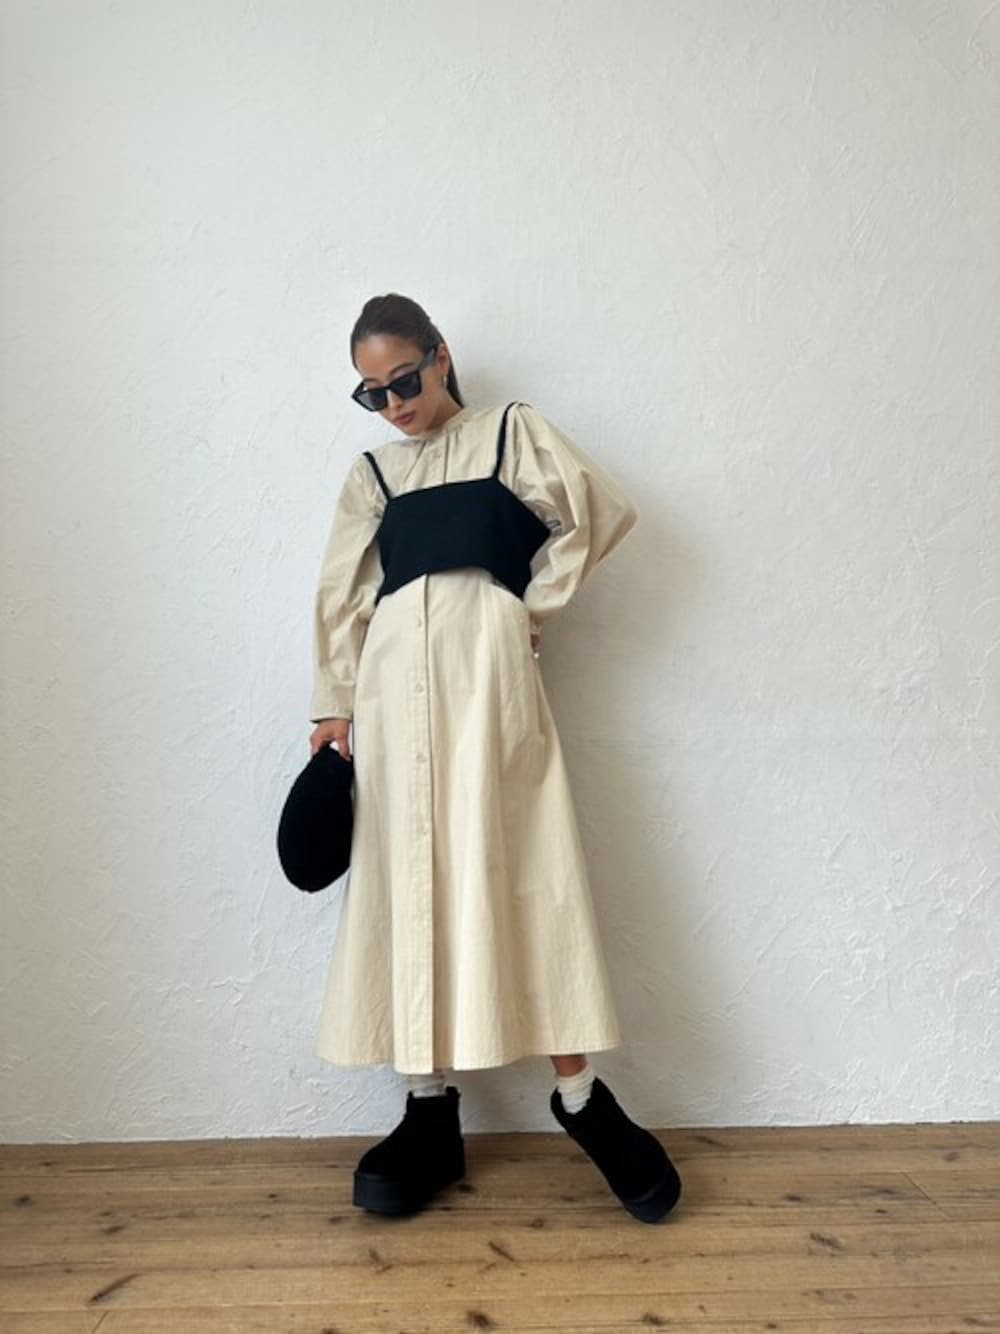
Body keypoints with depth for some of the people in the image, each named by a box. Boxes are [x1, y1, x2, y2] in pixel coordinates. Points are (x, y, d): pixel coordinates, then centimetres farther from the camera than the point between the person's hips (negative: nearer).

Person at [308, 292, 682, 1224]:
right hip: (397, 678, 4)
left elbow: (600, 511, 3)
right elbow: (342, 597, 15)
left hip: (489, 670, -3)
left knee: (518, 872, -5)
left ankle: (578, 1095, 6)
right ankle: (430, 1106, 12)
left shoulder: (510, 432, 13)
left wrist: (532, 604, 2)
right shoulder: (372, 473, 20)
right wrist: (333, 705, 7)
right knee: (406, 881, 2)